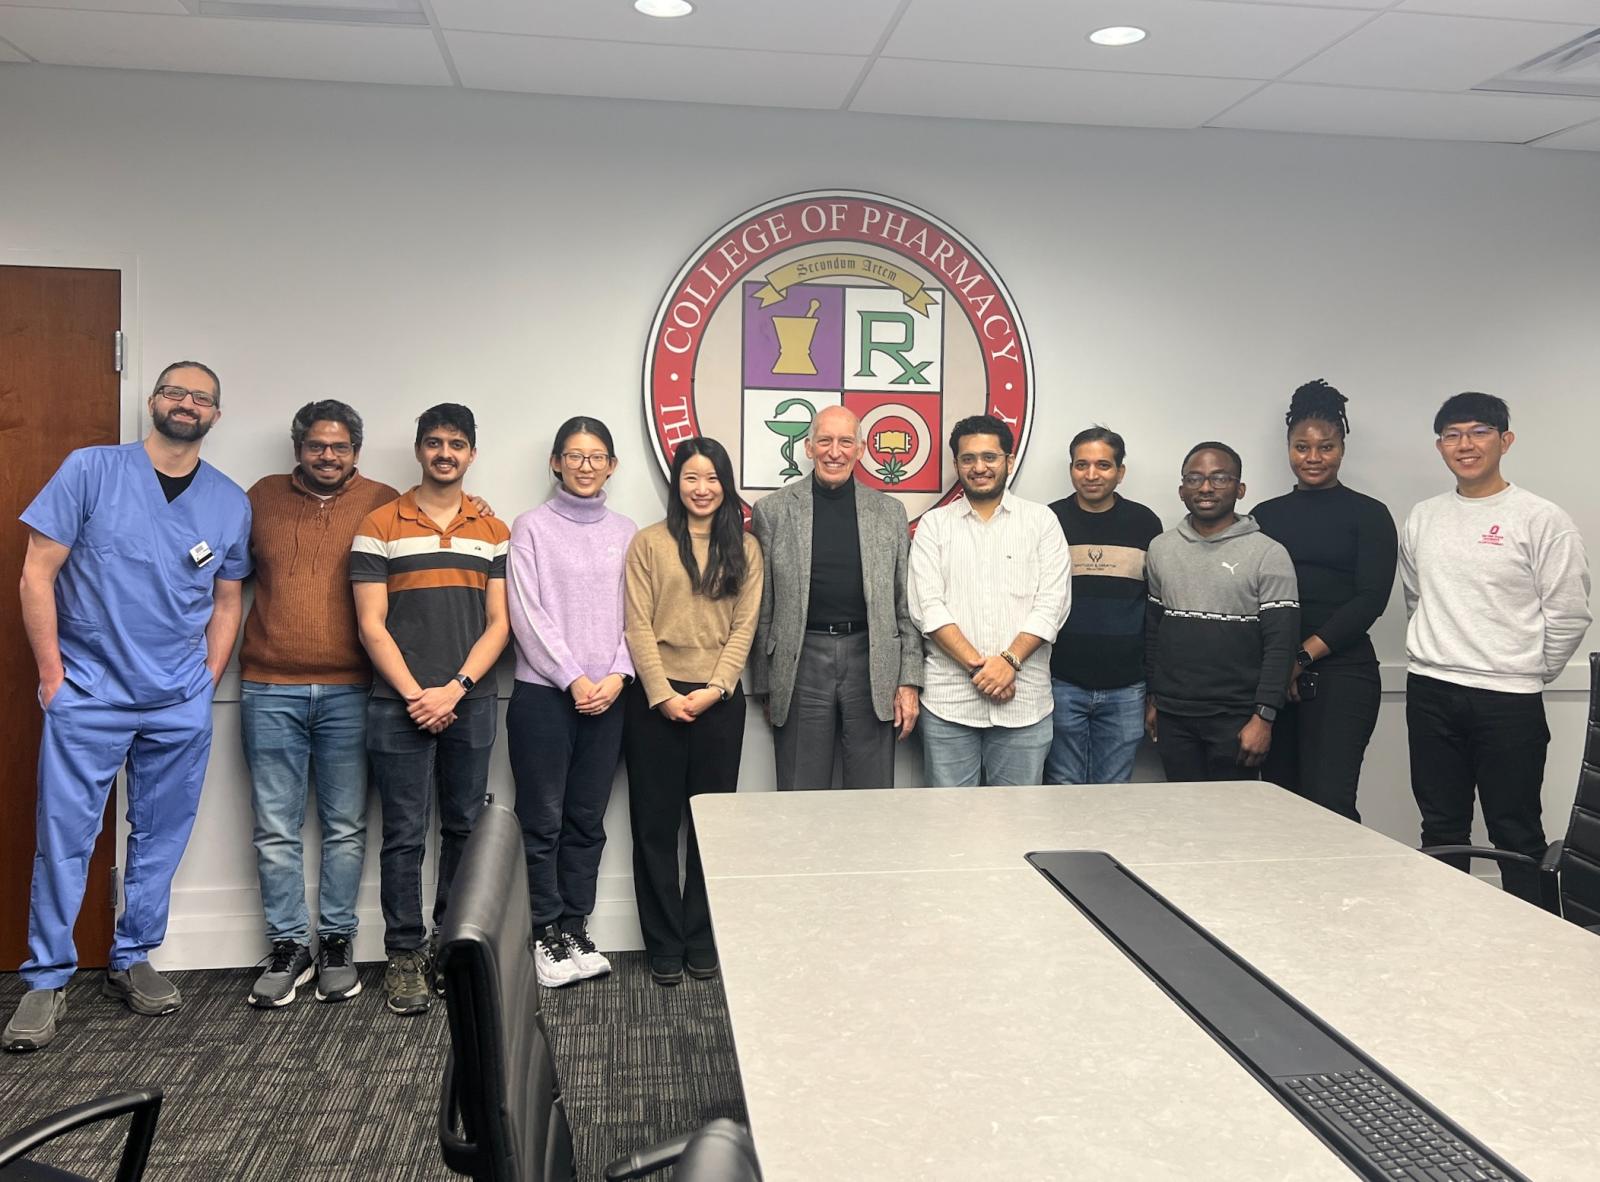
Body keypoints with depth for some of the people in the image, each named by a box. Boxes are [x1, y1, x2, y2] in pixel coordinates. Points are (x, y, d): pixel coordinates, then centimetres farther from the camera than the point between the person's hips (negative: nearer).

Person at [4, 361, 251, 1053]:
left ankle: (131, 963, 27)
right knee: (65, 838, 1)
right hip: (88, 696, -3)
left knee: (161, 839, 11)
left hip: (181, 708, 3)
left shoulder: (231, 503, 5)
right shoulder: (91, 470, -4)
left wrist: (207, 684, 6)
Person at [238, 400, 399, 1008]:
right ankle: (288, 947, 17)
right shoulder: (262, 497, 9)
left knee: (345, 827, 7)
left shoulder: (382, 503, 3)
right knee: (276, 829, 5)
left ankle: (336, 943, 19)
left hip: (349, 691, -1)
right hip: (270, 690, 1)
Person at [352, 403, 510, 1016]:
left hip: (471, 702, 3)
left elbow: (498, 622, 5)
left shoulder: (493, 532, 10)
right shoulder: (379, 527, 2)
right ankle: (404, 954, 13)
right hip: (399, 705, -3)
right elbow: (372, 625, -2)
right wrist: (415, 695, -10)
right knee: (404, 835, 2)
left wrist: (455, 688, -8)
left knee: (465, 828, 9)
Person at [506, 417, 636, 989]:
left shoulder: (625, 532, 10)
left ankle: (575, 930, 18)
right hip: (543, 694, -3)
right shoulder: (532, 527, 0)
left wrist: (618, 675, -7)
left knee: (587, 819, 9)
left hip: (607, 697, 3)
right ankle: (547, 935, 12)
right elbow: (526, 613, -6)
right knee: (543, 820, 1)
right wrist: (573, 678, -11)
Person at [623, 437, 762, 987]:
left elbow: (744, 626, 2)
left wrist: (714, 689, -9)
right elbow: (638, 626, -3)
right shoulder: (649, 543, 2)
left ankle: (702, 940, 20)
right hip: (657, 698, -1)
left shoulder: (744, 547, 8)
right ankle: (665, 946, 15)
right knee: (655, 822, 4)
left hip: (720, 699, 2)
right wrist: (663, 693, -11)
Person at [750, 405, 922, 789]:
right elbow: (761, 607, 5)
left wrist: (909, 682, 2)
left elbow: (906, 605, 8)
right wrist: (764, 685, 4)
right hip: (801, 663, -1)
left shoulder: (889, 511, 7)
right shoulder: (773, 511, 2)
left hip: (872, 664, 1)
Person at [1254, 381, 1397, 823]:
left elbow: (1371, 600, -4)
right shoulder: (1265, 515, 14)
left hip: (1341, 673, -3)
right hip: (1272, 676, 4)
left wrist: (1305, 656, -11)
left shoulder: (1368, 515, 5)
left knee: (1329, 801, -13)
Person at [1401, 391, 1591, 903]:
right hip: (1429, 693, 5)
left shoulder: (1541, 519, -7)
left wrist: (1531, 673, 1)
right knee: (1441, 828, 13)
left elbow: (1569, 615, -6)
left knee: (1515, 834, 4)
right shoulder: (1422, 519, 9)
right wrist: (1437, 655, 14)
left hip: (1508, 699, -5)